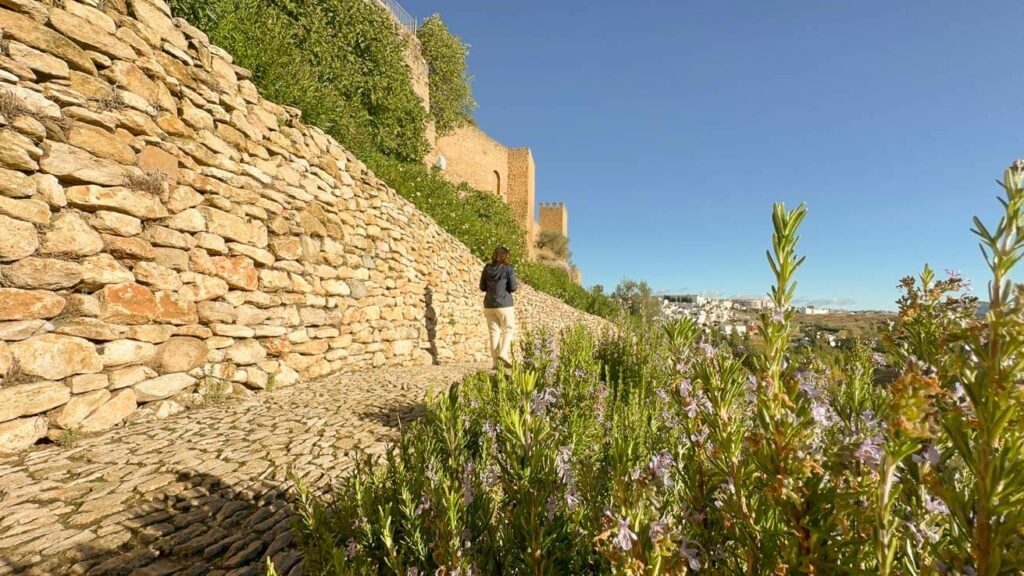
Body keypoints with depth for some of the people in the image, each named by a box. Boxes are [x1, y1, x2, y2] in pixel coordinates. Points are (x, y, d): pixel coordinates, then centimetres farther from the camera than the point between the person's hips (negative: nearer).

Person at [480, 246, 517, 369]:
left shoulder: (487, 268, 8)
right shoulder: (508, 268, -5)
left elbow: (482, 287, 11)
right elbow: (512, 287, -8)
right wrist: (516, 285, 13)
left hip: (489, 305, 4)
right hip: (504, 304, -4)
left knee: (494, 332, 7)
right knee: (509, 329, 9)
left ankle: (496, 362, 6)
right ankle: (503, 354, -10)